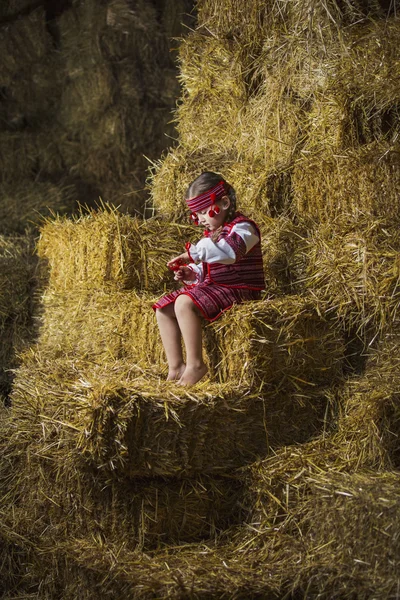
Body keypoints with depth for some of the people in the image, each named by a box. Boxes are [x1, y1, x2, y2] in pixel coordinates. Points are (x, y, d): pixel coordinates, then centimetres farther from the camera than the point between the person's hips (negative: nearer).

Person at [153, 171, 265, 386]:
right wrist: (191, 273, 6)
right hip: (210, 287, 10)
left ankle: (195, 364, -27)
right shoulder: (211, 233, 21)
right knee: (163, 308, 1)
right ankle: (175, 367, -4)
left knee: (184, 302, -31)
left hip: (236, 290, -10)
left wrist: (193, 253, -35)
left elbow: (230, 250, -35)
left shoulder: (242, 227, -10)